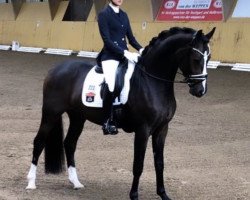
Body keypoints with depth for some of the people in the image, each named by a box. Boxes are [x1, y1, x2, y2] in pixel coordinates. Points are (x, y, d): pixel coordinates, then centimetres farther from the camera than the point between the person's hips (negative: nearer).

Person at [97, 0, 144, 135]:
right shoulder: (103, 14, -5)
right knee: (111, 87, -25)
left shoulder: (124, 15, 14)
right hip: (110, 56, -7)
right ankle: (106, 122, -10)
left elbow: (130, 37, 14)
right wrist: (124, 53, -22)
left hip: (125, 55, 7)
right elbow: (107, 40, -13)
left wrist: (141, 49, -5)